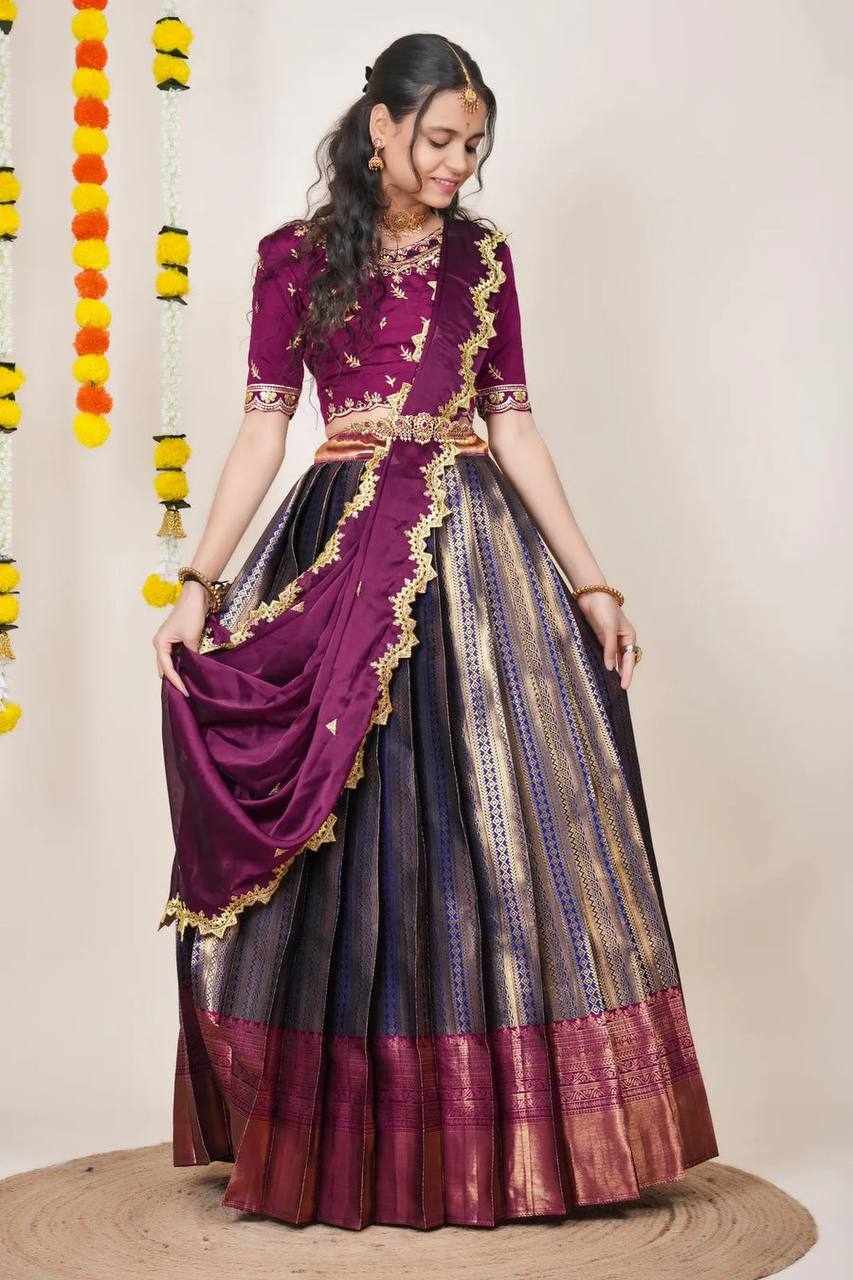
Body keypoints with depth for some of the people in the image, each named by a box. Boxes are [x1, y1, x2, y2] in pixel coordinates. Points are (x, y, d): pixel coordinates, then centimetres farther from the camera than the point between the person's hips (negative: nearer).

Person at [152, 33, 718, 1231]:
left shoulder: (484, 255, 11)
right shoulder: (295, 256, 5)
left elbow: (514, 424, 10)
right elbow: (264, 423, 1)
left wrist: (589, 582, 5)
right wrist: (201, 580, -8)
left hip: (473, 549, 2)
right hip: (341, 549, -2)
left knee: (491, 830, 1)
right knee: (343, 840, 1)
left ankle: (499, 1131, 12)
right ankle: (339, 1135, 14)